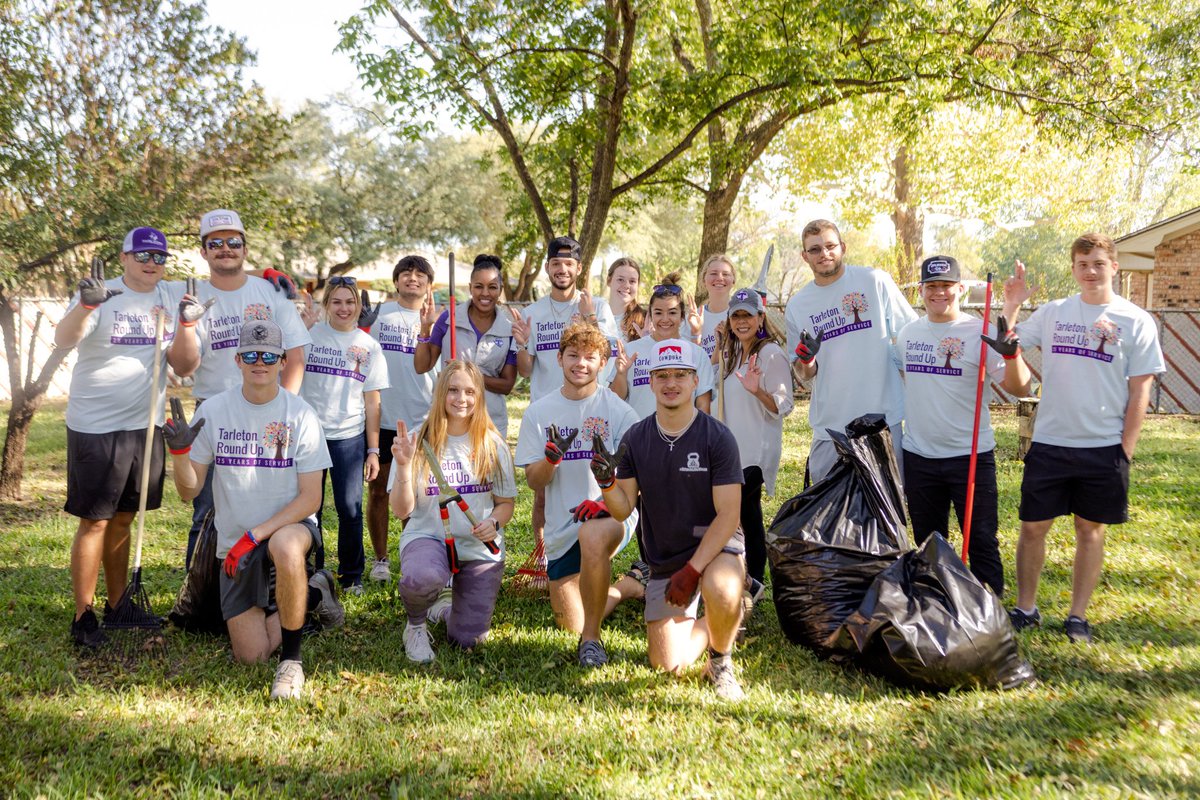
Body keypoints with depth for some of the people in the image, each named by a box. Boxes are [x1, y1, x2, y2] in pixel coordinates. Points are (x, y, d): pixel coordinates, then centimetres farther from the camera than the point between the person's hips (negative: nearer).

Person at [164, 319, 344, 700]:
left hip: (290, 526, -3)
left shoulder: (300, 415, -9)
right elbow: (189, 492, -1)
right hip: (234, 542, 3)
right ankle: (311, 594, 26)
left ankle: (291, 660, -19)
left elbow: (311, 498, -12)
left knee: (285, 548, -41)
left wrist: (255, 536, -21)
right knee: (252, 653, -4)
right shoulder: (214, 411, -3)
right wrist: (179, 451, -20)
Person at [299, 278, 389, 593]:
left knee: (350, 509, -2)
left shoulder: (369, 346, 7)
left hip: (349, 437, 0)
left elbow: (372, 402, 7)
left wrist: (373, 449, 3)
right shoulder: (309, 335, 4)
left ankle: (352, 576, 15)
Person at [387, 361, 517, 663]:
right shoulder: (419, 443, -6)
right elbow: (402, 511, -9)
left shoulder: (493, 445, 0)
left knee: (467, 641, -4)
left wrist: (494, 523, -16)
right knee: (421, 577, -38)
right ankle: (416, 623, 0)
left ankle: (446, 609, 34)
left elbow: (506, 503, 7)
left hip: (480, 547, 2)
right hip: (429, 537, -2)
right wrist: (403, 466, -25)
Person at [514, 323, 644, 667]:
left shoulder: (619, 411, -5)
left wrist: (606, 502, -26)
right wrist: (551, 458, -22)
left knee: (593, 535, -41)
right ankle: (628, 586, 40)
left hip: (613, 514, -4)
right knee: (571, 624, 9)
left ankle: (592, 637, -21)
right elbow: (534, 481, 0)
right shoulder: (539, 412, 2)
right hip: (561, 525, 4)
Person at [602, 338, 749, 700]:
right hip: (663, 559, 4)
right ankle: (711, 624, 32)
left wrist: (692, 570, -24)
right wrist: (607, 482, -24)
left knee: (720, 590, -38)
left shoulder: (717, 437, -13)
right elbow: (623, 509, -2)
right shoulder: (635, 439, -2)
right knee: (668, 664, 0)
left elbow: (728, 514, -16)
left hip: (715, 546, -3)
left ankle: (721, 660, -6)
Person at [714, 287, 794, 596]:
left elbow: (783, 406, -16)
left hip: (758, 451, -8)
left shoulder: (772, 354, -12)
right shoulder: (733, 353, 14)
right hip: (735, 449, 8)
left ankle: (749, 582, -3)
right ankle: (754, 581, 25)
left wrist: (758, 391, -33)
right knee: (749, 515, 14)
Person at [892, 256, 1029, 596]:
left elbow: (1018, 387, -15)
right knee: (927, 543, 17)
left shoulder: (981, 332, -8)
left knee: (981, 543, 3)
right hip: (918, 456, 5)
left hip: (971, 456, -4)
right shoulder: (908, 333, 6)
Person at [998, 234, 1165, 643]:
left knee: (1091, 530, 9)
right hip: (1049, 443, 1)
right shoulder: (1052, 313, 3)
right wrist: (1011, 306, -8)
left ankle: (1078, 616, 22)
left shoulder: (1136, 321, -2)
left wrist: (1125, 450, -5)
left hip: (1104, 448, -1)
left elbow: (1140, 391, -2)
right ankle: (1025, 608, 21)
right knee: (1032, 527, 5)